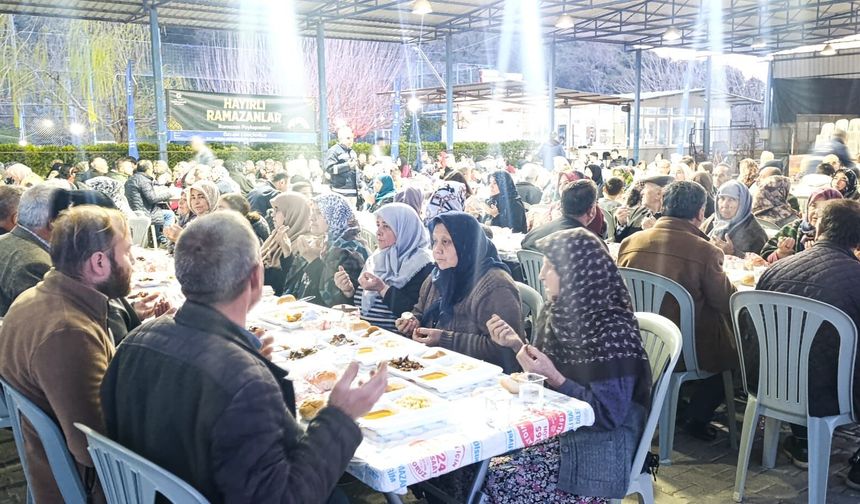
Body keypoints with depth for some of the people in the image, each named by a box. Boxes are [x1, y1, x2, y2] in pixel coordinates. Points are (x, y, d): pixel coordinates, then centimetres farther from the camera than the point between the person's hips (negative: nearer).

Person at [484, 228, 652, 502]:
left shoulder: (611, 330, -21)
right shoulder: (560, 311, 3)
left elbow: (609, 415, -20)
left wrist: (553, 376, -27)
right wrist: (516, 345, -1)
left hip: (595, 451, -7)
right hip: (555, 428, 8)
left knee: (496, 478, -21)